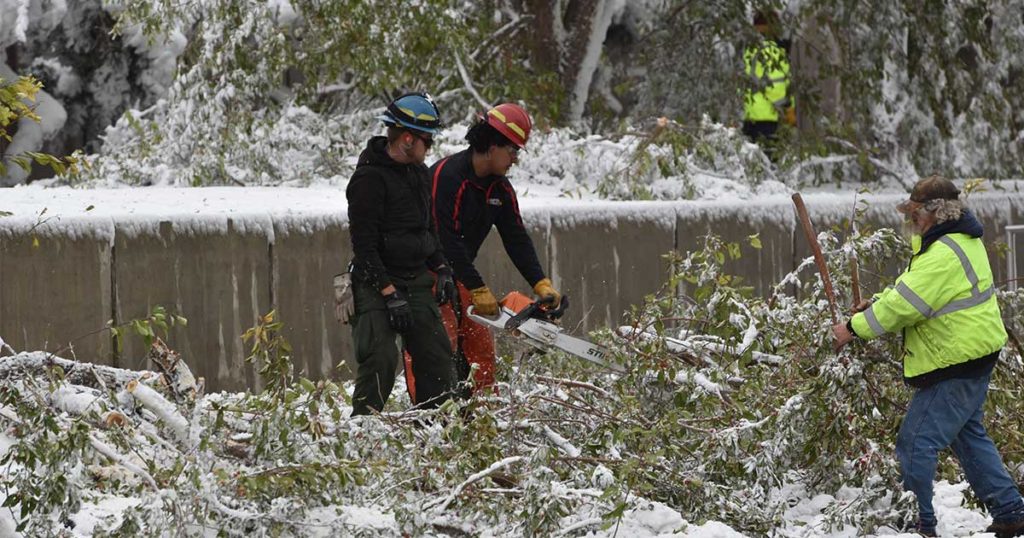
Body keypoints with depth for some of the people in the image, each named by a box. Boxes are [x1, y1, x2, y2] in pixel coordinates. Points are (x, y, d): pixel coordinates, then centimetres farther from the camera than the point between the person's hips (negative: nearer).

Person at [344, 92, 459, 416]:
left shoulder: (418, 172, 12)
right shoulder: (369, 179, -16)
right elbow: (364, 245, -19)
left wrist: (441, 269, 14)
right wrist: (390, 294, -22)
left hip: (417, 281, 8)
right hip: (378, 283, -8)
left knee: (437, 356, 6)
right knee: (381, 358, -18)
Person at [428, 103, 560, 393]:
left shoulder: (500, 188, 4)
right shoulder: (447, 176, -24)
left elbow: (517, 239, 4)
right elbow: (446, 239, -27)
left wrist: (541, 284, -9)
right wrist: (478, 290, -24)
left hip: (456, 274, 9)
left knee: (479, 342, 7)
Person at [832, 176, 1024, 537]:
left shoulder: (944, 256, -24)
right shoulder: (960, 238, 11)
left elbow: (904, 305, -23)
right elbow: (913, 288, 19)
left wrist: (855, 328, -13)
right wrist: (876, 305, 6)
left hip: (954, 363, -11)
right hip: (973, 356, 11)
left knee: (917, 441, -7)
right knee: (968, 435, 21)